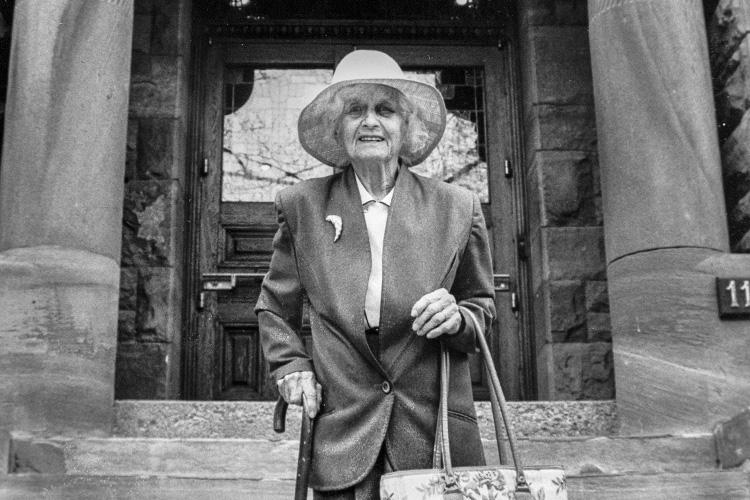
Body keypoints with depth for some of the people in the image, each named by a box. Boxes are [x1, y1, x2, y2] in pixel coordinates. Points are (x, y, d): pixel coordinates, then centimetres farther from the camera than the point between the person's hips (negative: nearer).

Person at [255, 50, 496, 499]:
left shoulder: (457, 207, 4)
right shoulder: (302, 205, 5)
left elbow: (483, 306, 13)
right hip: (341, 434, 0)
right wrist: (291, 364, 4)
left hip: (436, 433, 0)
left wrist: (458, 318, -8)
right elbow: (275, 307, 19)